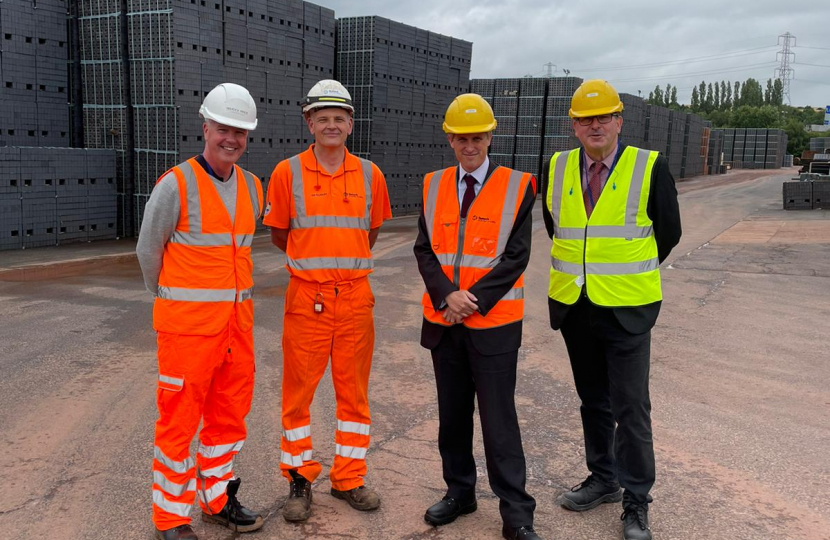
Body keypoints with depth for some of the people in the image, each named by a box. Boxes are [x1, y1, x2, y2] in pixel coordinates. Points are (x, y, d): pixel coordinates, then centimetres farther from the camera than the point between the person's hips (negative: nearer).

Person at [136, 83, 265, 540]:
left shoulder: (252, 187, 8)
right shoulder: (176, 185, -10)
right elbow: (148, 251, 0)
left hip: (236, 321, 6)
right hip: (188, 324, -6)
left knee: (228, 415, 15)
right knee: (179, 421, 3)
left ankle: (217, 500, 33)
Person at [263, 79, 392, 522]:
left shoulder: (370, 175, 3)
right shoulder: (287, 173, -3)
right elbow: (278, 234, 7)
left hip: (356, 298, 2)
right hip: (306, 298, -2)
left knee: (354, 391, 10)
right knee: (298, 391, 5)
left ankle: (348, 479, 26)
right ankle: (299, 480, 23)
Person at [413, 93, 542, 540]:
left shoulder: (517, 187, -3)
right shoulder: (433, 185, 7)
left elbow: (516, 257, -8)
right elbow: (424, 250, 2)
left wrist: (474, 300, -16)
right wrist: (446, 296, -14)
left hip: (494, 323, -3)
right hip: (443, 320, 4)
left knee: (499, 420, 1)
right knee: (452, 414, 15)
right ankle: (459, 492, 33)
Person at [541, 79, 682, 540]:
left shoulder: (650, 168, -7)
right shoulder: (556, 168, 3)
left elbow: (668, 232, 1)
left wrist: (629, 275, 9)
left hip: (626, 309, -4)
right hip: (573, 307, 4)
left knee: (630, 407, 1)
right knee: (592, 400, 16)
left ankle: (636, 503, 15)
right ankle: (603, 479, 33)